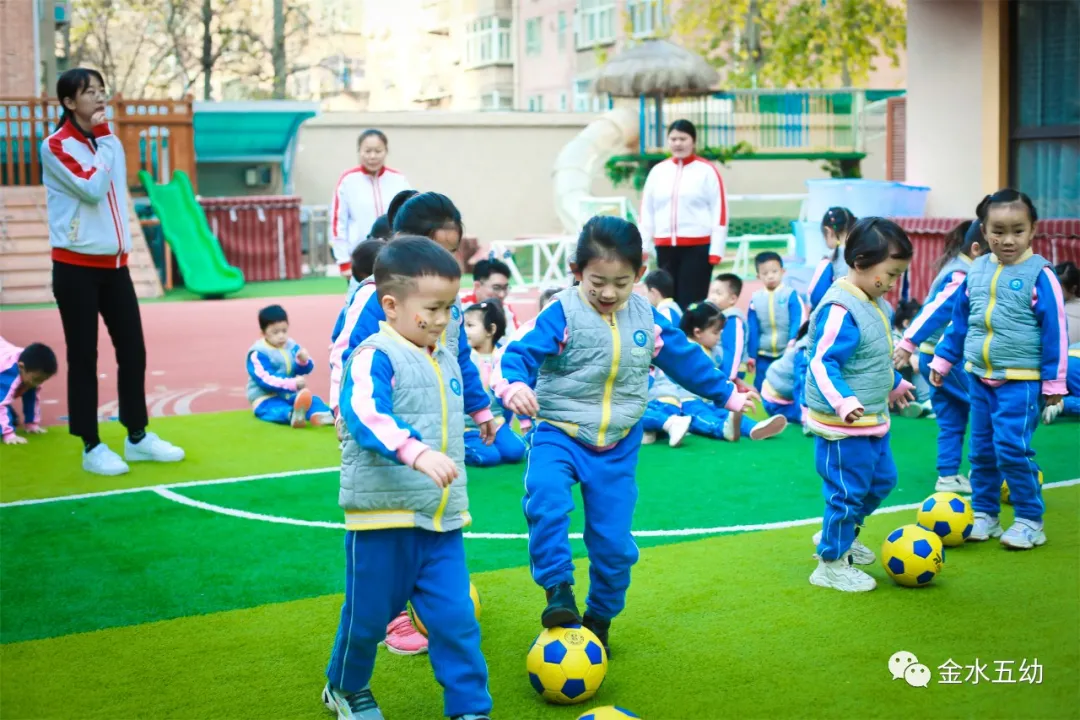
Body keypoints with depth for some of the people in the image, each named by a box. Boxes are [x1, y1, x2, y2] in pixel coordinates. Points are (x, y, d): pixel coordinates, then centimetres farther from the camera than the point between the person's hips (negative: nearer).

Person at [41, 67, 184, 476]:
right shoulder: (56, 146, -8)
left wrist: (122, 246, 12)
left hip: (114, 263, 7)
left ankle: (137, 437, 19)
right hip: (77, 267, -6)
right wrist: (102, 139, -11)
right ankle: (91, 448, 6)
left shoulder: (110, 142, 14)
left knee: (133, 350, 7)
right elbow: (92, 188, -19)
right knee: (83, 357, -2)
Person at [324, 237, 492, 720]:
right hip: (383, 517, -6)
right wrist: (416, 453, -49)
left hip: (442, 519, 6)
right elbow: (365, 414, -35)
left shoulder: (446, 359, 10)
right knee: (369, 616, 11)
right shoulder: (374, 357, -16)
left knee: (456, 618, 2)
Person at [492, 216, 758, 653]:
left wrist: (727, 395, 26)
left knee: (614, 542, 5)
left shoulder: (646, 318, 3)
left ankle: (599, 620, 27)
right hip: (559, 433, -3)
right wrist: (515, 385, -45)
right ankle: (558, 591, -22)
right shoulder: (562, 314, -12)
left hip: (618, 445, 4)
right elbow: (522, 353, -22)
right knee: (546, 496, -34)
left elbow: (684, 358, 16)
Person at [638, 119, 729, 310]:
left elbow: (719, 211, -3)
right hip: (665, 247, 4)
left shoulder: (707, 170, 0)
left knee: (692, 303, -5)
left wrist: (716, 249, -8)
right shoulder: (657, 171, 10)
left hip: (698, 246, -4)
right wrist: (643, 245, 8)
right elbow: (647, 211, 13)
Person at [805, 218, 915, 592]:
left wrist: (895, 384, 36)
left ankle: (841, 535, 40)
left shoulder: (874, 304, 8)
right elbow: (823, 364, -28)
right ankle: (831, 564, 15)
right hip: (844, 426, -10)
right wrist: (843, 402, -41)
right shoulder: (840, 310, -23)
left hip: (872, 420, 10)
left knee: (882, 480, 22)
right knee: (847, 491, -1)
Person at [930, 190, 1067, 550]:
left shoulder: (1039, 273, -11)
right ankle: (984, 515, 24)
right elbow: (959, 321, 15)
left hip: (1020, 380, -5)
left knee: (1011, 448, -10)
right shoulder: (976, 270, 4)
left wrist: (1053, 380, -6)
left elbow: (1055, 329, -8)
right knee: (981, 449, 11)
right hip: (979, 377, 5)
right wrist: (943, 360, 17)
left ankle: (1030, 521, 5)